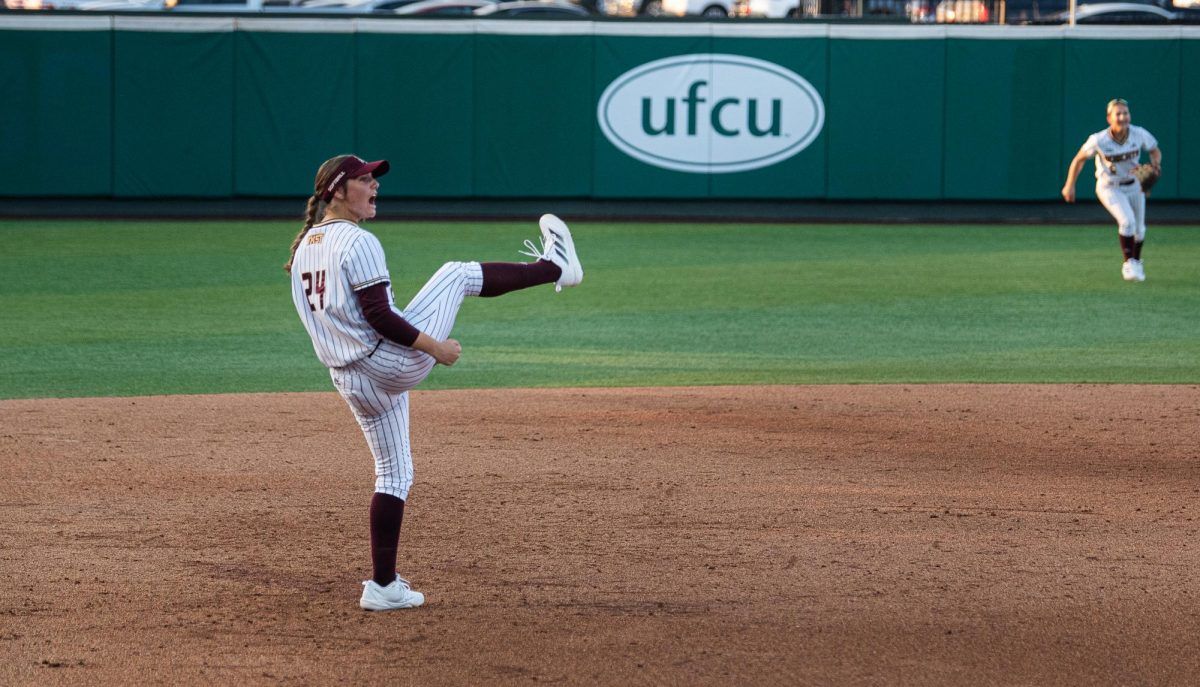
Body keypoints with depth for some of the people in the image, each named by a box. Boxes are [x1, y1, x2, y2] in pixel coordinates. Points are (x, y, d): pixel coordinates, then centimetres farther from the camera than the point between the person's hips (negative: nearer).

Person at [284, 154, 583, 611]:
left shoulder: (303, 248, 12)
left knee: (393, 474, 16)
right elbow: (378, 316, -21)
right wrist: (434, 347, -16)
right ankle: (555, 267, 25)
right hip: (393, 362, -8)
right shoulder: (358, 243, -15)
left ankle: (383, 586, 11)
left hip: (350, 381, 8)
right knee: (456, 274, 9)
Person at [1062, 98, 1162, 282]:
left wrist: (1156, 164, -22)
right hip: (1109, 188, -4)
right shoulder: (1098, 140, -26)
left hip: (1134, 186, 4)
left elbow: (1155, 151, -1)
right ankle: (1128, 264, -9)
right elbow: (1079, 159, -10)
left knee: (1139, 230, 14)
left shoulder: (1139, 134, -19)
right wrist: (1069, 185, -9)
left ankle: (1136, 263, 41)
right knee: (1127, 221, -25)